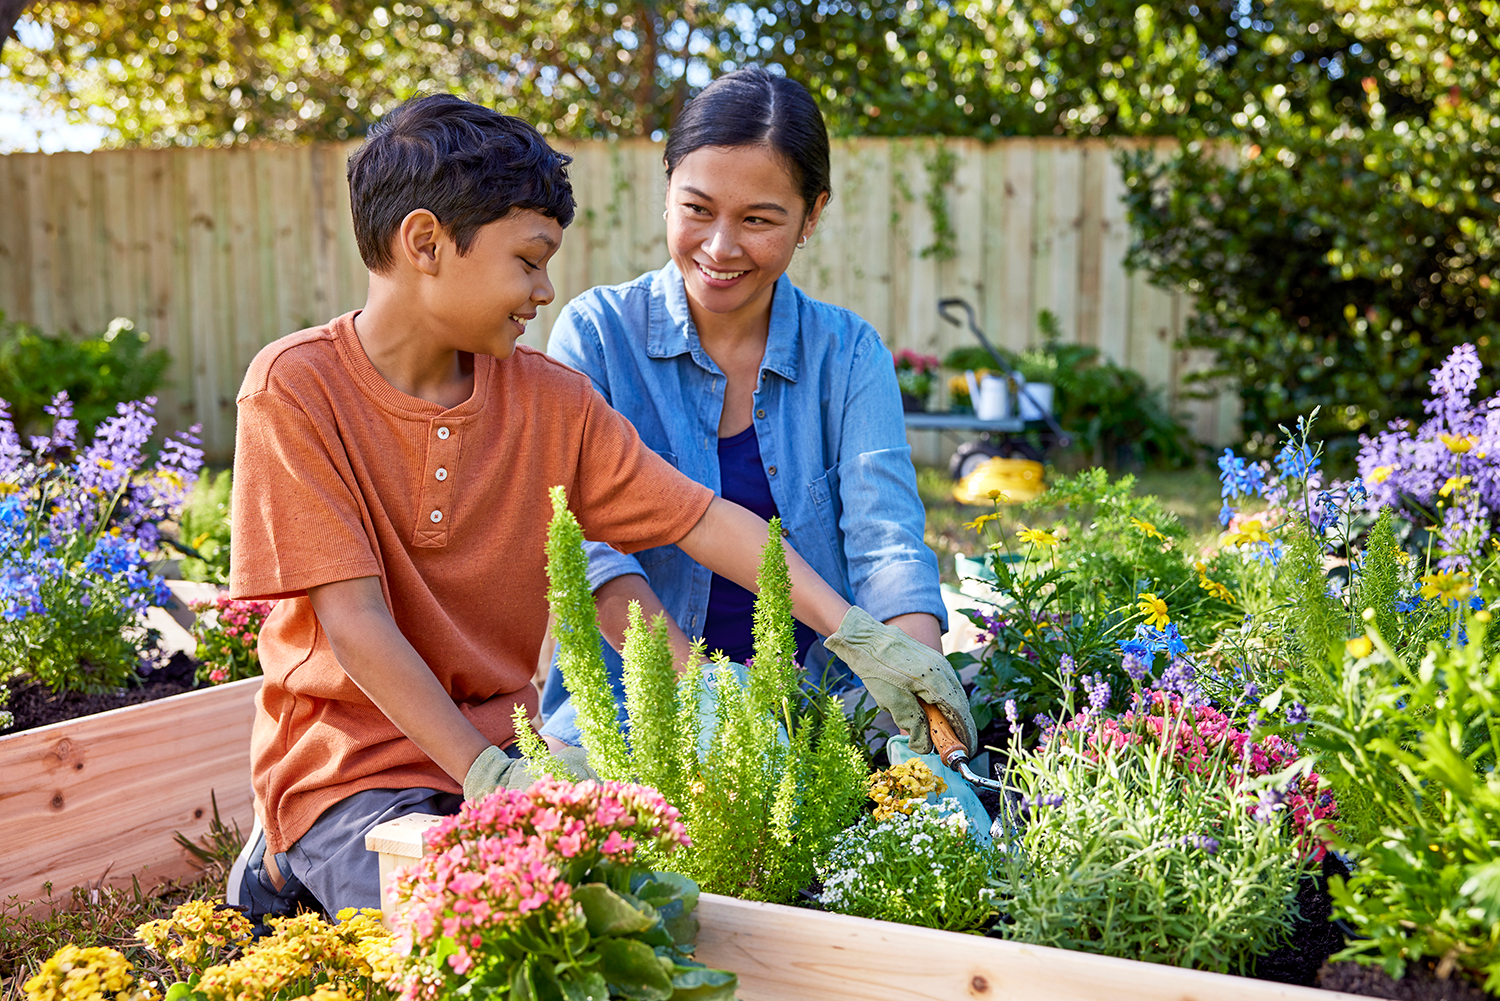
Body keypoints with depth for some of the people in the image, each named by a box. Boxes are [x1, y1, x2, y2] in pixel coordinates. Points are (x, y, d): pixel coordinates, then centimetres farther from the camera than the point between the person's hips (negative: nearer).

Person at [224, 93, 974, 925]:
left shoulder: (550, 399, 1)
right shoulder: (297, 388, -14)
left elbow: (703, 521, 0)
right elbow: (354, 620, -18)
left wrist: (863, 637, -8)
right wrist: (485, 773, -23)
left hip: (505, 751, 6)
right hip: (352, 766, -5)